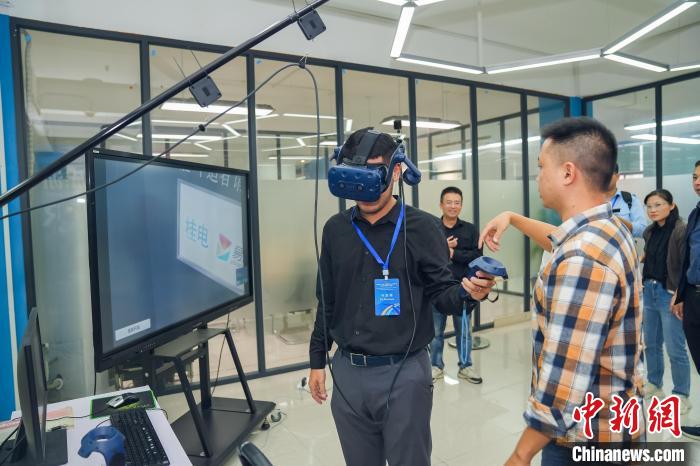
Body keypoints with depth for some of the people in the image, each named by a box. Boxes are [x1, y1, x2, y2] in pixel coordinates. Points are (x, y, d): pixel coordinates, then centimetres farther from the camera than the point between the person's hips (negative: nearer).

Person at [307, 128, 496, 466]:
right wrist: (317, 361, 11)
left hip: (404, 372, -3)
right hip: (347, 372, 4)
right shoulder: (335, 229, 3)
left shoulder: (421, 227, -7)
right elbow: (327, 301, 9)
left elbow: (441, 293, -5)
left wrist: (469, 292, -28)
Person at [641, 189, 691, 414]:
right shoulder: (649, 231, 9)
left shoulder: (681, 231, -11)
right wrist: (645, 286, 14)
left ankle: (682, 396, 15)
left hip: (669, 294, -7)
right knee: (651, 343, 15)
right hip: (649, 291, 7)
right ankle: (654, 385, 31)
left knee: (675, 349, 0)